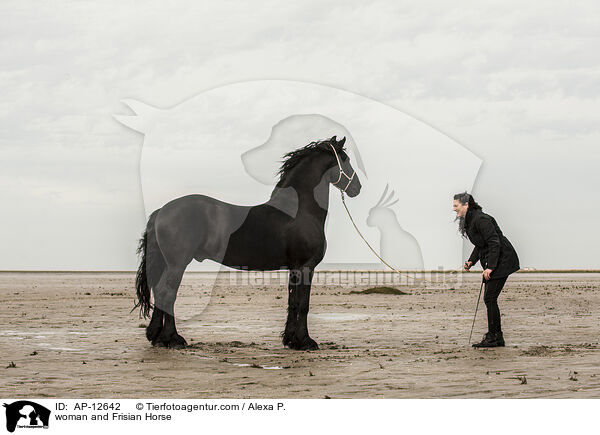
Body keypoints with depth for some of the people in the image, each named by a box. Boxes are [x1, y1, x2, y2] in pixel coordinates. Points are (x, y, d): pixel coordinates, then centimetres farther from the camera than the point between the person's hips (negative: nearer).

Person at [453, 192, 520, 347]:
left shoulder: (480, 220, -19)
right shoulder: (469, 221, 12)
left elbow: (494, 243, -23)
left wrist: (490, 267, -27)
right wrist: (471, 261, 7)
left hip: (502, 261, -10)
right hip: (493, 263, 10)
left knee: (490, 298, -11)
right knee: (489, 299, 9)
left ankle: (492, 337, -7)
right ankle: (498, 337, 12)